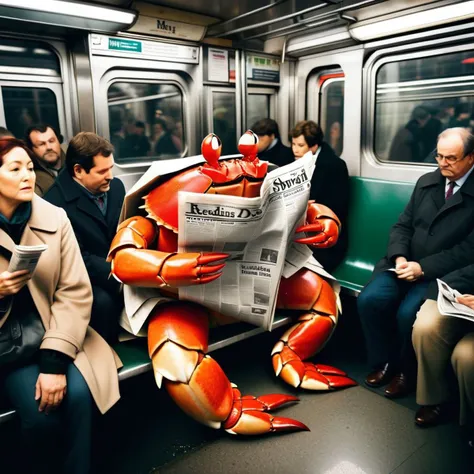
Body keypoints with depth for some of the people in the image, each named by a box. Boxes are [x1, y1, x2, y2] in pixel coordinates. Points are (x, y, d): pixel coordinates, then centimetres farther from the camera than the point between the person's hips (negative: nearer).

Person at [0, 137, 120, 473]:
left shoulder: (54, 218, -3)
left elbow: (75, 292, -8)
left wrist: (55, 360, -18)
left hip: (55, 331, 1)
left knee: (77, 395, -23)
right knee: (40, 416, -20)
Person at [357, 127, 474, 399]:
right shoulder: (426, 182, 13)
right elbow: (403, 226, 11)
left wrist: (423, 267, -19)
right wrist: (399, 257, -8)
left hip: (441, 274, -5)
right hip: (404, 264, 5)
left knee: (407, 313, -27)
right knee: (369, 300, -18)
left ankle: (407, 371, 3)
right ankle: (384, 362, 5)